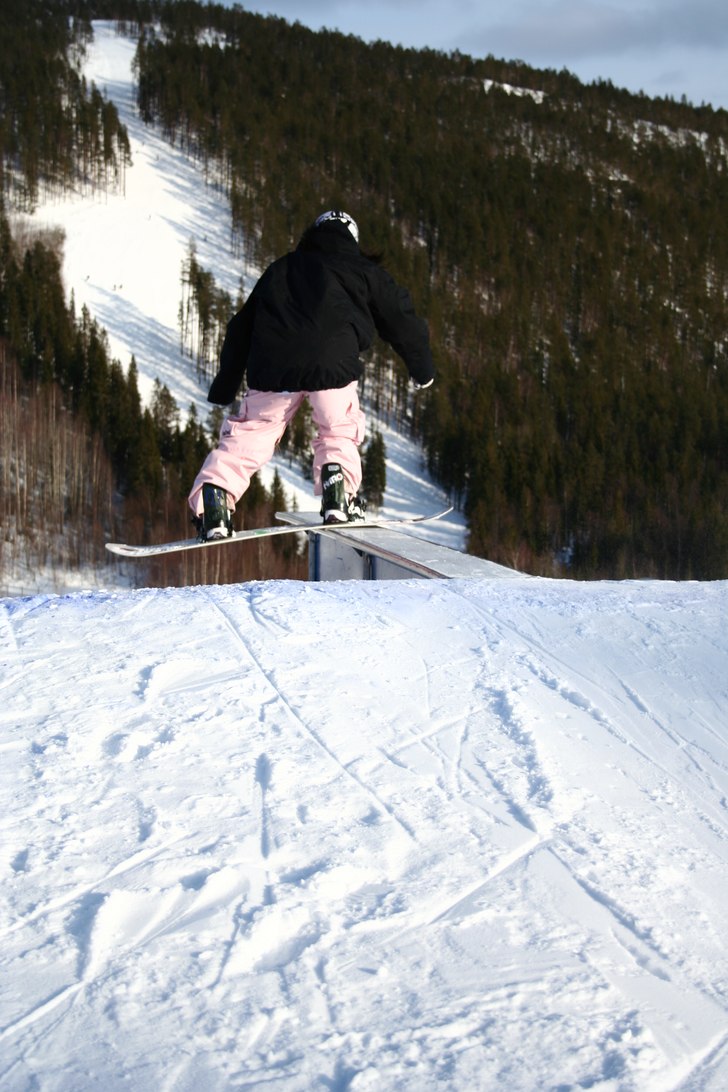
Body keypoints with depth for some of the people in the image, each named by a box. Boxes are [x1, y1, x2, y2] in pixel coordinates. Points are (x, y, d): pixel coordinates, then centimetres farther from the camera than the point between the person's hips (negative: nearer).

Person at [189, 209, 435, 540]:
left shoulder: (280, 269, 30)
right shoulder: (363, 271, 22)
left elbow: (241, 328, 29)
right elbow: (402, 319, 26)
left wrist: (224, 388, 32)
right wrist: (422, 369, 40)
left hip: (271, 366, 2)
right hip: (331, 364, -2)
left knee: (249, 433, 9)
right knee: (338, 431, 17)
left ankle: (214, 495, -9)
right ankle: (338, 491, -5)